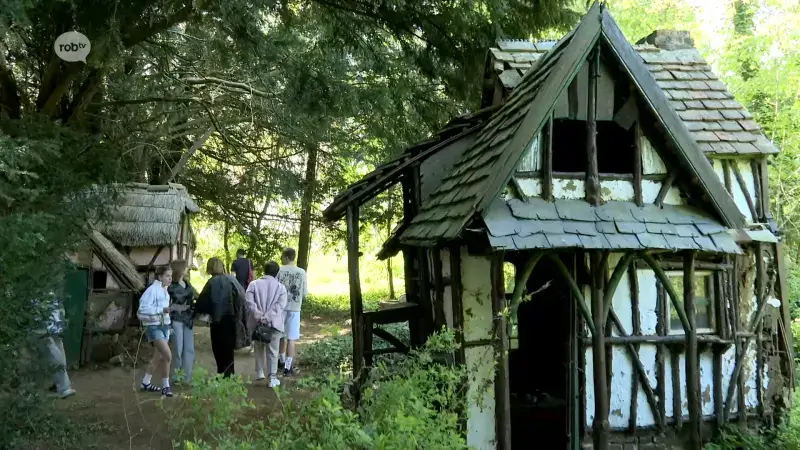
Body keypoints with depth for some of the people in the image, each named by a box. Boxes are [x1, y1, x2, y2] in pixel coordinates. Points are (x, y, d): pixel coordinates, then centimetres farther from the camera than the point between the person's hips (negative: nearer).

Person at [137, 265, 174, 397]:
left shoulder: (165, 290, 10)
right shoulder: (152, 289, -16)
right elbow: (143, 308, -23)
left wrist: (167, 310, 4)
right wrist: (162, 310, -26)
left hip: (164, 326, 9)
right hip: (154, 326, -9)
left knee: (158, 357, 15)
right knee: (168, 355, -16)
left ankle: (146, 383, 29)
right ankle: (165, 386, -3)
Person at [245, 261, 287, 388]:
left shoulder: (254, 284, 2)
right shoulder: (281, 287, 0)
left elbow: (250, 302, -10)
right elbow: (280, 305, -12)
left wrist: (259, 316, -14)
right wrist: (267, 317, -16)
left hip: (257, 322, 2)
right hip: (274, 323, -1)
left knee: (259, 348, 20)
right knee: (273, 351, 3)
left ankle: (259, 373, 26)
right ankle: (273, 378, 2)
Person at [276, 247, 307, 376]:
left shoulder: (280, 270, -6)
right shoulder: (302, 272, -2)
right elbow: (305, 292, 2)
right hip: (295, 308, 0)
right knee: (291, 338, 2)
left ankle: (283, 361, 33)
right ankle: (288, 367, -2)